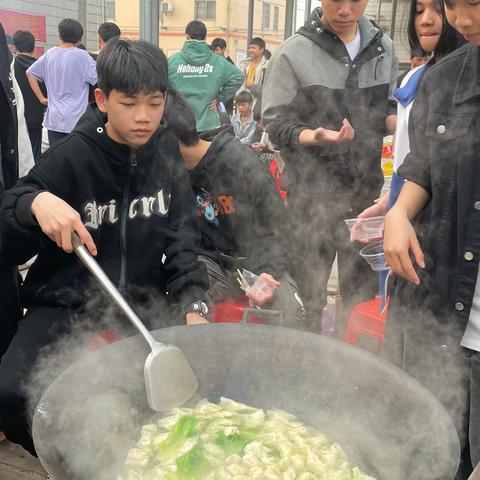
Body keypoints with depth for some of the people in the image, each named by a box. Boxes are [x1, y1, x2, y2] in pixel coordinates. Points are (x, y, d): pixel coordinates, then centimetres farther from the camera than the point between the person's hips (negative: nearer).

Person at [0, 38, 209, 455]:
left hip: (144, 301, 3)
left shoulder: (165, 151, 1)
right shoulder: (71, 157, -12)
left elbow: (181, 238, 2)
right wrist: (34, 202, -32)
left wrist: (193, 304, -12)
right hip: (67, 305, -3)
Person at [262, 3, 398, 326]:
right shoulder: (294, 53, -6)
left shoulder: (382, 47, 6)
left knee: (363, 287, 13)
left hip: (367, 187, 4)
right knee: (309, 285, 8)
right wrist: (317, 136, -26)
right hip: (313, 191, -3)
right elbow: (277, 124, -8)